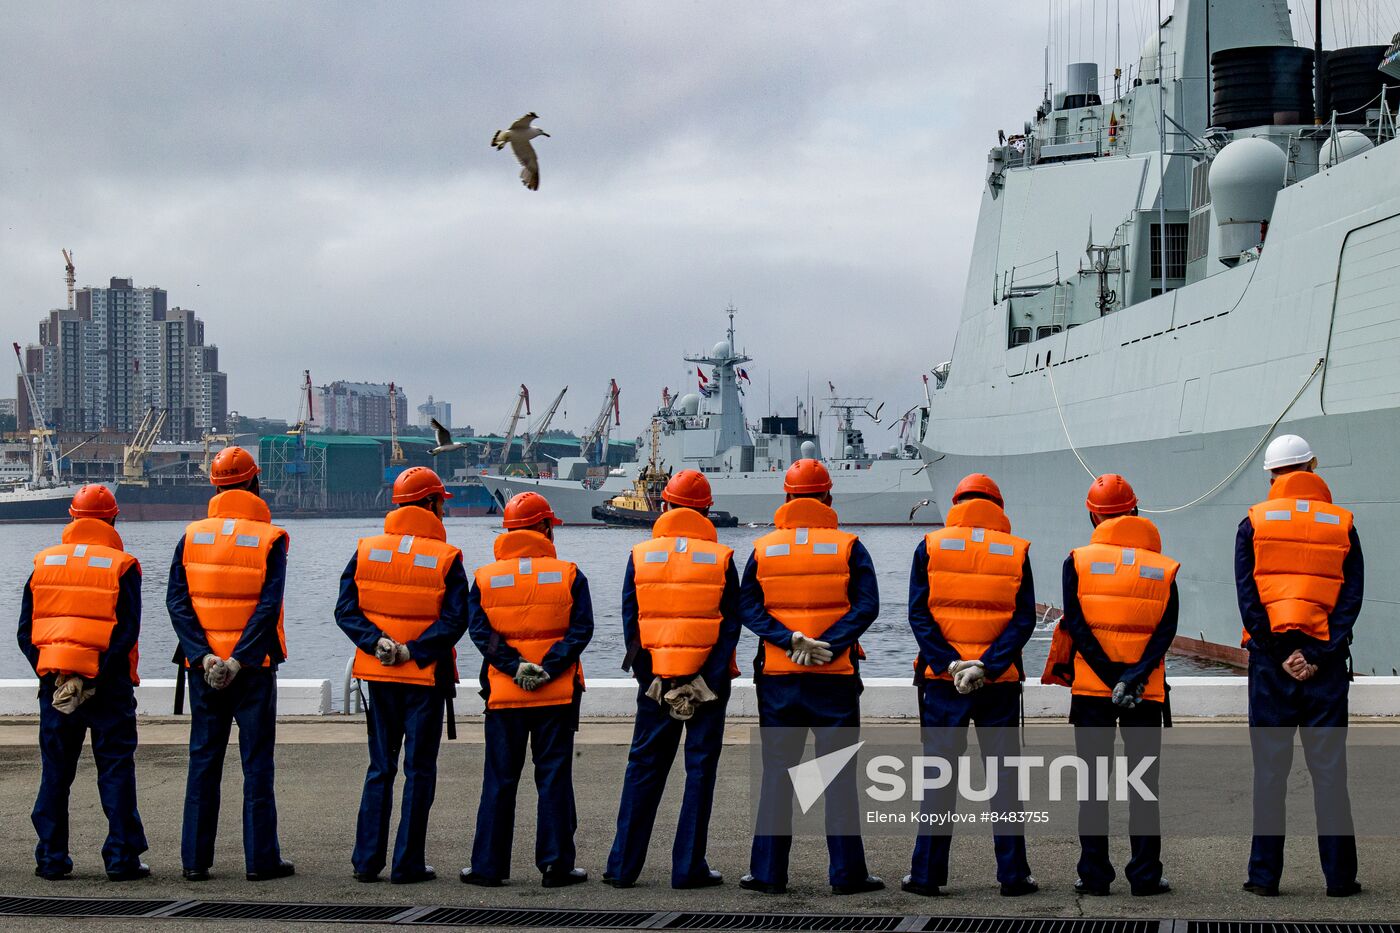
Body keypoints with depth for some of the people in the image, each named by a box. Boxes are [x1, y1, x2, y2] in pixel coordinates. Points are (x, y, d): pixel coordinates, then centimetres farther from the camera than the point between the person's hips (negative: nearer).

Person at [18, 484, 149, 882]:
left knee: (54, 772, 9)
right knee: (116, 770, 2)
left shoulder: (43, 563, 8)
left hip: (54, 682, 3)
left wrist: (47, 671, 0)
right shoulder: (121, 566, -2)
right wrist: (100, 673, -11)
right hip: (109, 684, -3)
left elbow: (25, 630, 3)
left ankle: (51, 859, 9)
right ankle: (122, 858, 0)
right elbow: (128, 628, -12)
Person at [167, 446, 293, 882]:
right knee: (257, 761, 2)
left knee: (203, 761, 8)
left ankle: (195, 859, 9)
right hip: (255, 666, -3)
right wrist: (239, 659, -15)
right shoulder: (269, 538, -4)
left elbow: (177, 600, -5)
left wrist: (203, 655, -10)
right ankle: (260, 858, 2)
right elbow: (269, 605, -14)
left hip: (204, 666, 3)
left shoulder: (192, 536, 4)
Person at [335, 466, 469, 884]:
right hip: (426, 677, -3)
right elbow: (455, 619, -16)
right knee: (419, 769, 3)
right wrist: (413, 651, -15)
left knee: (380, 767, 12)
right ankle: (408, 864, 2)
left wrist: (377, 643, -12)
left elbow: (346, 609, -4)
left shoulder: (366, 550, 3)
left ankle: (367, 860, 9)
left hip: (378, 675, 3)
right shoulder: (446, 558, -7)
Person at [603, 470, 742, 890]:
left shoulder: (640, 556, 2)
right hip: (707, 680, -1)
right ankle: (688, 868, 2)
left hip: (655, 681, 2)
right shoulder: (721, 559, -1)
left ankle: (623, 867, 10)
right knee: (700, 771, 3)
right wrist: (709, 681, -8)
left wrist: (647, 677, -2)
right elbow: (730, 625, -6)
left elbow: (631, 622, -1)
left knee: (643, 769, 9)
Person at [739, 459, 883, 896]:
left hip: (777, 678, 2)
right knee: (839, 774, 2)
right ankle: (846, 873, 3)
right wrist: (828, 645, -15)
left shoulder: (762, 549, 4)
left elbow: (748, 606, -5)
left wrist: (790, 640, -12)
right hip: (835, 679, -1)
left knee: (776, 774, 6)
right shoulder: (848, 547, -1)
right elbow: (866, 605, -11)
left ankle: (768, 872, 6)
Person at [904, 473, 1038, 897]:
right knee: (1004, 775, 6)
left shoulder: (930, 547, 2)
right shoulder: (1016, 551, 3)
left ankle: (927, 873, 6)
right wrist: (988, 665, -12)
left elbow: (918, 615, -6)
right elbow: (1024, 620, -6)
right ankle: (1013, 874, 7)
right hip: (1001, 685, 0)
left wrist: (949, 664, -11)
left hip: (942, 680, 0)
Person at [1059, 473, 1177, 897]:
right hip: (1147, 693, 1)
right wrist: (1136, 676, -15)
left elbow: (1076, 624, -10)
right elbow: (1167, 629, -8)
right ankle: (1145, 875, 4)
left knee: (1093, 784, 6)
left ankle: (1094, 875, 5)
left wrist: (1111, 677, -12)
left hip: (1091, 688, -1)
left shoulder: (1078, 561, -1)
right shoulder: (1163, 567, 3)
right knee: (1143, 784, 6)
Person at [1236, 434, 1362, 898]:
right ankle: (1340, 875, 2)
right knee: (1329, 768, 3)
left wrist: (1279, 654, -6)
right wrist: (1320, 656, -8)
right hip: (1326, 661, 0)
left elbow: (1247, 596, -5)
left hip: (1270, 660, 0)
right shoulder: (1342, 525, 6)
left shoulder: (1254, 524, 3)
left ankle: (1265, 874, 3)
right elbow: (1352, 597, -3)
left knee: (1269, 769, 3)